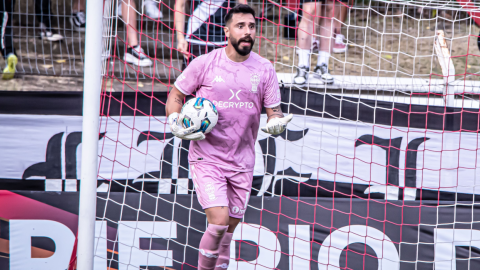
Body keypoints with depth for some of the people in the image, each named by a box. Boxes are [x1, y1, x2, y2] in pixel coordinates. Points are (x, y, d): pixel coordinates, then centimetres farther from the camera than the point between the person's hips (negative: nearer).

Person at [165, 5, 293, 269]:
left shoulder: (264, 69, 2)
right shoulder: (204, 64, -5)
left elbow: (273, 111, 7)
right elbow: (175, 96, 6)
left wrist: (277, 122, -17)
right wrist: (176, 122, -13)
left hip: (242, 163, 4)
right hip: (207, 158, -3)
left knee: (229, 228, 11)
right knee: (219, 222, -18)